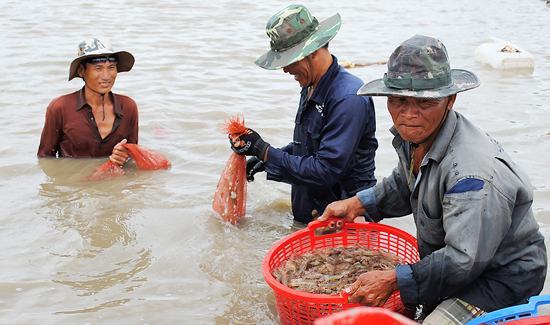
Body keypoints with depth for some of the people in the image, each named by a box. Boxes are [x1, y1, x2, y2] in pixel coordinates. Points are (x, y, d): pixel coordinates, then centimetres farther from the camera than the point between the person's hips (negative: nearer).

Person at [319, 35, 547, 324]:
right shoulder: (416, 136, -4)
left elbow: (464, 261, -33)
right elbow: (404, 185, 18)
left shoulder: (473, 172, -34)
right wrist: (357, 204, 8)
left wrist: (394, 280, -30)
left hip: (502, 279, -8)